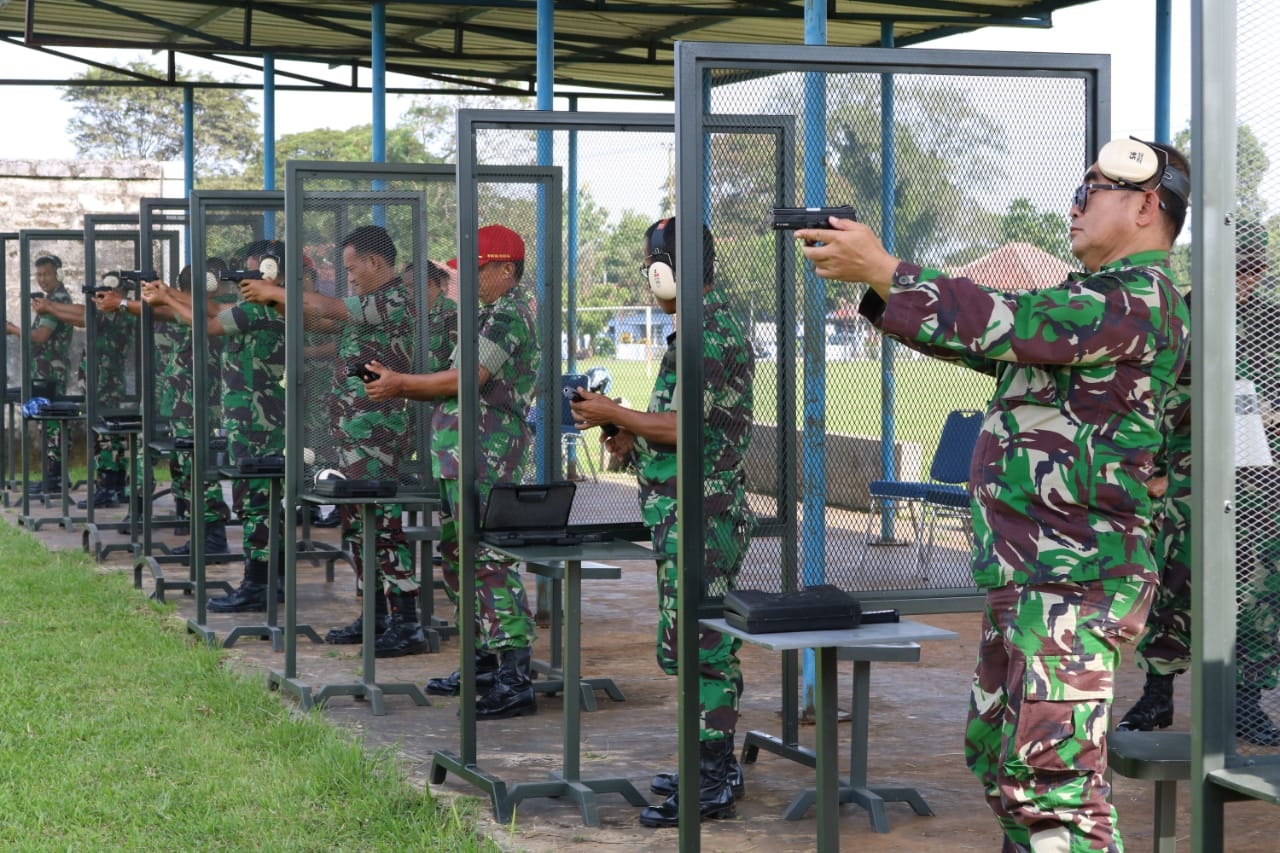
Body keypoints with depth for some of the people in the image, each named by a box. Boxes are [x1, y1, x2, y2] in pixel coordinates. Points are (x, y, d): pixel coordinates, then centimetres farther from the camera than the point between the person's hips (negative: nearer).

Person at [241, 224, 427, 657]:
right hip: (352, 433, 10)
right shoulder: (368, 304, 18)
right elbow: (318, 322, 22)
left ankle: (407, 626, -10)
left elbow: (328, 308, -19)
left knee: (382, 524, -11)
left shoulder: (395, 301, -14)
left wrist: (275, 292, -7)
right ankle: (376, 616, 22)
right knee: (356, 525, 14)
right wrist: (276, 300, 8)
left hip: (377, 434, -10)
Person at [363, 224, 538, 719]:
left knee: (490, 562, -13)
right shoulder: (490, 315, 21)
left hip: (487, 462, -11)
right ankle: (484, 662, 24)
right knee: (459, 558, 15)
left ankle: (515, 680, -14)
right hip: (458, 461, 11)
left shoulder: (509, 315, -11)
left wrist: (401, 384, -9)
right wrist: (400, 387, 12)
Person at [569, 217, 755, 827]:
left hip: (698, 518, -11)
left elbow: (685, 426, -22)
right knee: (707, 646, 15)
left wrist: (614, 415, -9)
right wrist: (636, 439, 14)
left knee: (696, 647, -8)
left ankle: (710, 787, -5)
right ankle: (715, 767, 23)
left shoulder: (702, 335, -16)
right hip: (716, 511, 11)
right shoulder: (721, 325, 17)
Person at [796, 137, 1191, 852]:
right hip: (1027, 576, 11)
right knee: (996, 757, 19)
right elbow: (985, 342, 18)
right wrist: (871, 270, 7)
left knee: (1053, 779, -14)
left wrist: (878, 267, -16)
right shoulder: (1094, 296, 20)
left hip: (1071, 581, -11)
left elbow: (999, 323, -22)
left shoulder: (1139, 295, -13)